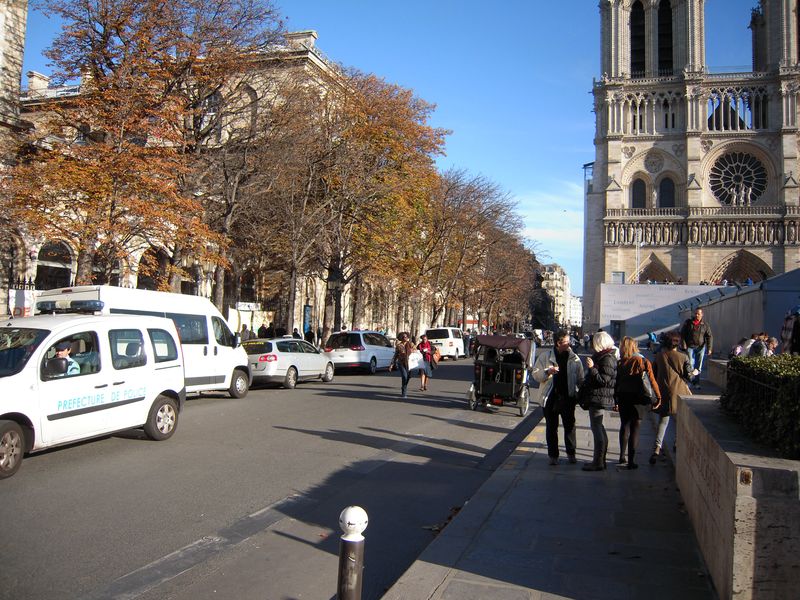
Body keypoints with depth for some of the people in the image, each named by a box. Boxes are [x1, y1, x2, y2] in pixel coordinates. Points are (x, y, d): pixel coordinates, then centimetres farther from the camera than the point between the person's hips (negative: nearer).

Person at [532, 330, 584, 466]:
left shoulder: (574, 358, 3)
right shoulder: (545, 356, -2)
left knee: (570, 425, 7)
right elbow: (535, 374, -1)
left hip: (568, 397, 1)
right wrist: (547, 372, -19)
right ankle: (553, 455, 18)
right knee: (551, 427, 7)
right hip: (551, 397, -1)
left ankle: (571, 453, 23)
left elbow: (580, 379, 7)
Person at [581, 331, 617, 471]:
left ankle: (598, 462, -5)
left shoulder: (607, 359, -17)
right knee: (598, 427, 16)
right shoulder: (602, 356, 15)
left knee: (596, 427, -8)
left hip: (599, 398, -11)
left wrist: (592, 368, -26)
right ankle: (600, 460, 25)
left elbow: (604, 380, -23)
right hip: (596, 397, 11)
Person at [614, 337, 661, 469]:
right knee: (635, 428, 4)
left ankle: (622, 456, 23)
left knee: (624, 425, 19)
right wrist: (658, 397, 3)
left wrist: (615, 401, 9)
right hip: (639, 399, -2)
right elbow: (652, 381, -6)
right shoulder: (644, 362, -6)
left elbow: (616, 383, 0)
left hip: (623, 398, 2)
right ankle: (631, 460, 2)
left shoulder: (620, 363, -2)